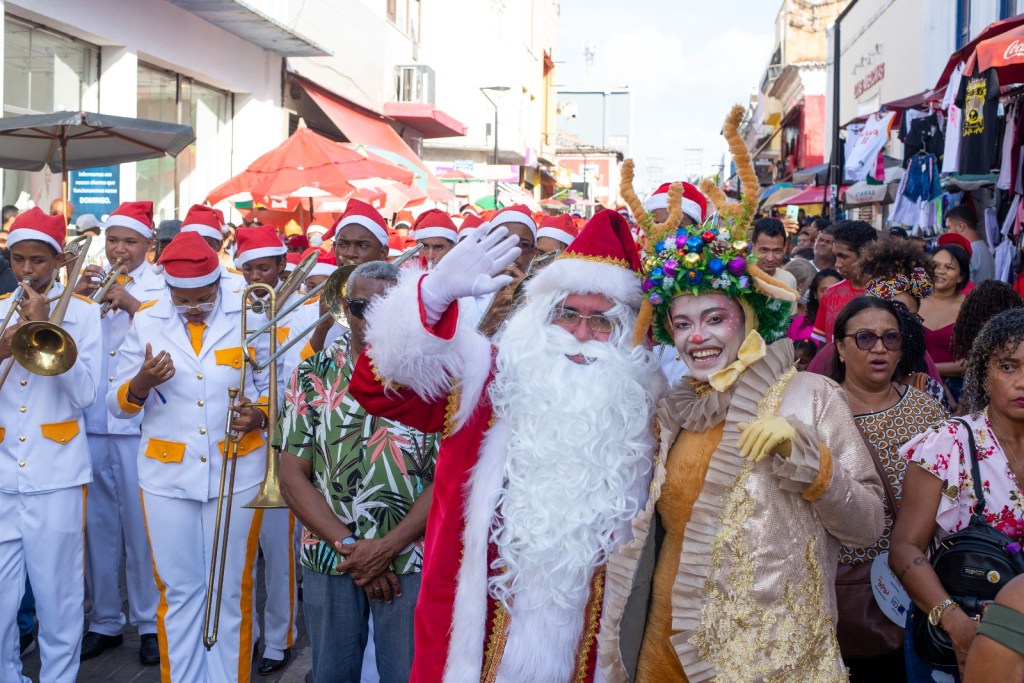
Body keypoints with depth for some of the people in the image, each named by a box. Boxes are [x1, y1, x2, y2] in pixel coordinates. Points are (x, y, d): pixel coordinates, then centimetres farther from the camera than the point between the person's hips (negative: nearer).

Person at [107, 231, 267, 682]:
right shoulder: (146, 323, 2)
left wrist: (260, 413, -19)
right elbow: (118, 405, 4)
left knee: (231, 593, 8)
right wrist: (141, 384, -17)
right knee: (178, 593, 10)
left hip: (237, 473, -1)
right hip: (167, 476, 2)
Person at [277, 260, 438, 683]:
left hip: (409, 562, -1)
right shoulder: (312, 377, 1)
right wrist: (348, 546, -10)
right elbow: (292, 476, -2)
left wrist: (388, 546, -14)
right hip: (328, 560, 2)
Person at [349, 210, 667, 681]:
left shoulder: (637, 407, 0)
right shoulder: (490, 381, -8)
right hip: (477, 631, -2)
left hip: (581, 644, 2)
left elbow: (638, 538, 9)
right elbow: (378, 385, -21)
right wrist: (436, 293, -35)